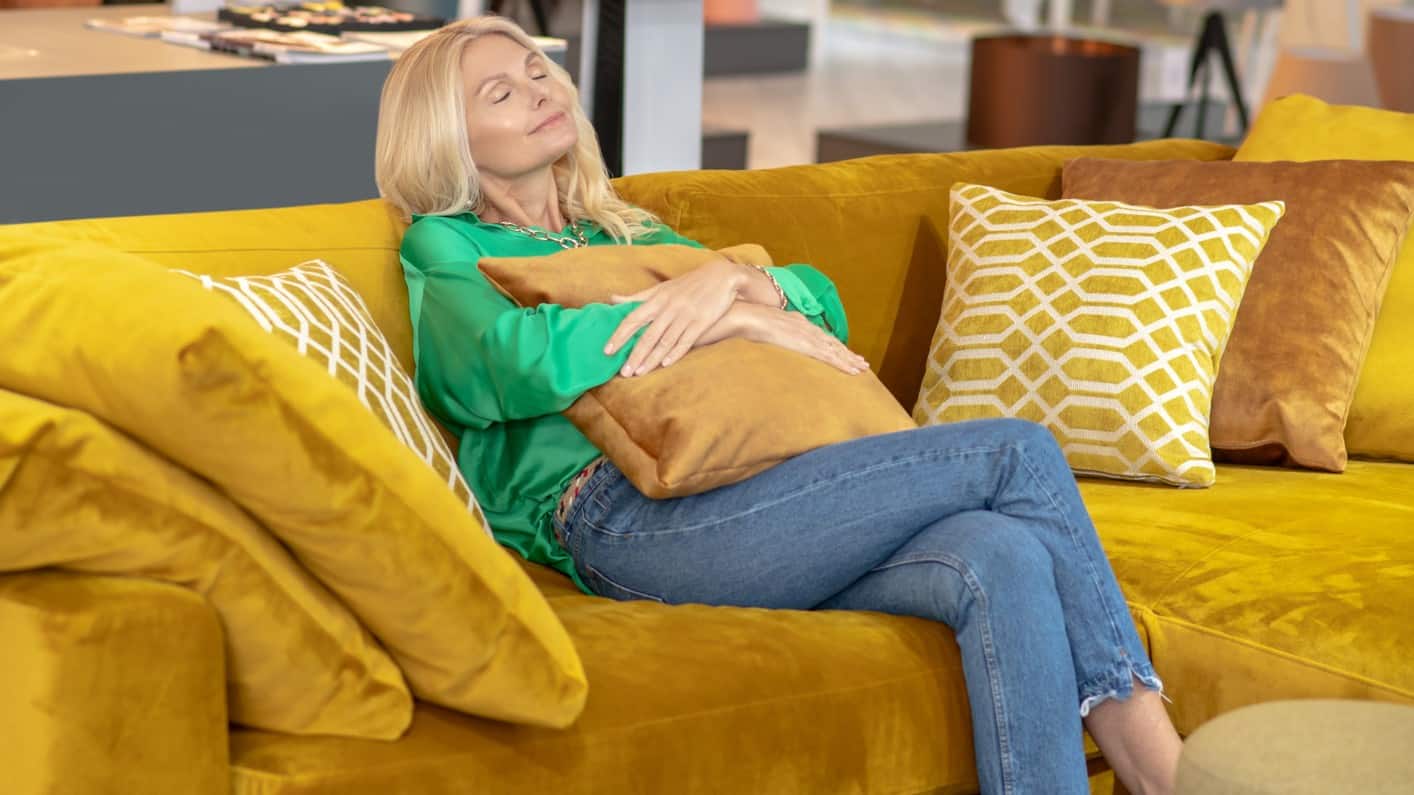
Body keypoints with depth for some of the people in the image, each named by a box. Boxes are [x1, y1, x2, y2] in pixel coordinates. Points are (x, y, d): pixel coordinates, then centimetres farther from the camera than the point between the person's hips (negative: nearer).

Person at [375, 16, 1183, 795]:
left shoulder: (626, 232, 33)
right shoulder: (447, 247, 14)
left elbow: (825, 305, 22)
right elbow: (519, 358, -11)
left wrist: (733, 277, -2)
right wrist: (742, 317, -7)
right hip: (619, 511, -6)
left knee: (1002, 559, -26)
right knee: (1019, 453, -18)